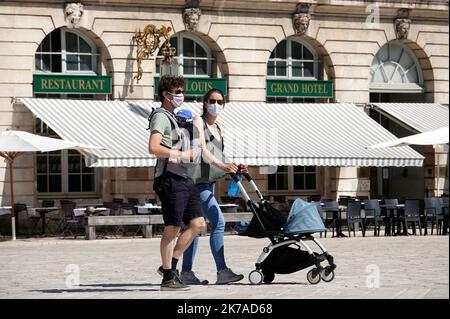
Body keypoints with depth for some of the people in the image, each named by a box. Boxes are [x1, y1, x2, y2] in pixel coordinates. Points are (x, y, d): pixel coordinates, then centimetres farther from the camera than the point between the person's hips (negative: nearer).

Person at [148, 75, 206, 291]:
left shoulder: (173, 117, 23)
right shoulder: (161, 117, -9)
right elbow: (154, 148, -23)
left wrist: (189, 152, 18)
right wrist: (180, 155, -15)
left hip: (183, 178, 10)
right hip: (170, 179, -10)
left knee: (198, 223, 7)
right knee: (173, 228, -6)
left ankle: (170, 265, 12)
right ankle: (168, 277, -1)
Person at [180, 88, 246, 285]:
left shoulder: (217, 128, 19)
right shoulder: (198, 122, -6)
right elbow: (202, 151, -18)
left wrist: (235, 169, 2)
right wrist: (223, 166, -31)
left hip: (209, 182, 9)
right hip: (197, 180, -9)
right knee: (218, 221, -18)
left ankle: (186, 272, 11)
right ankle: (222, 271, -21)